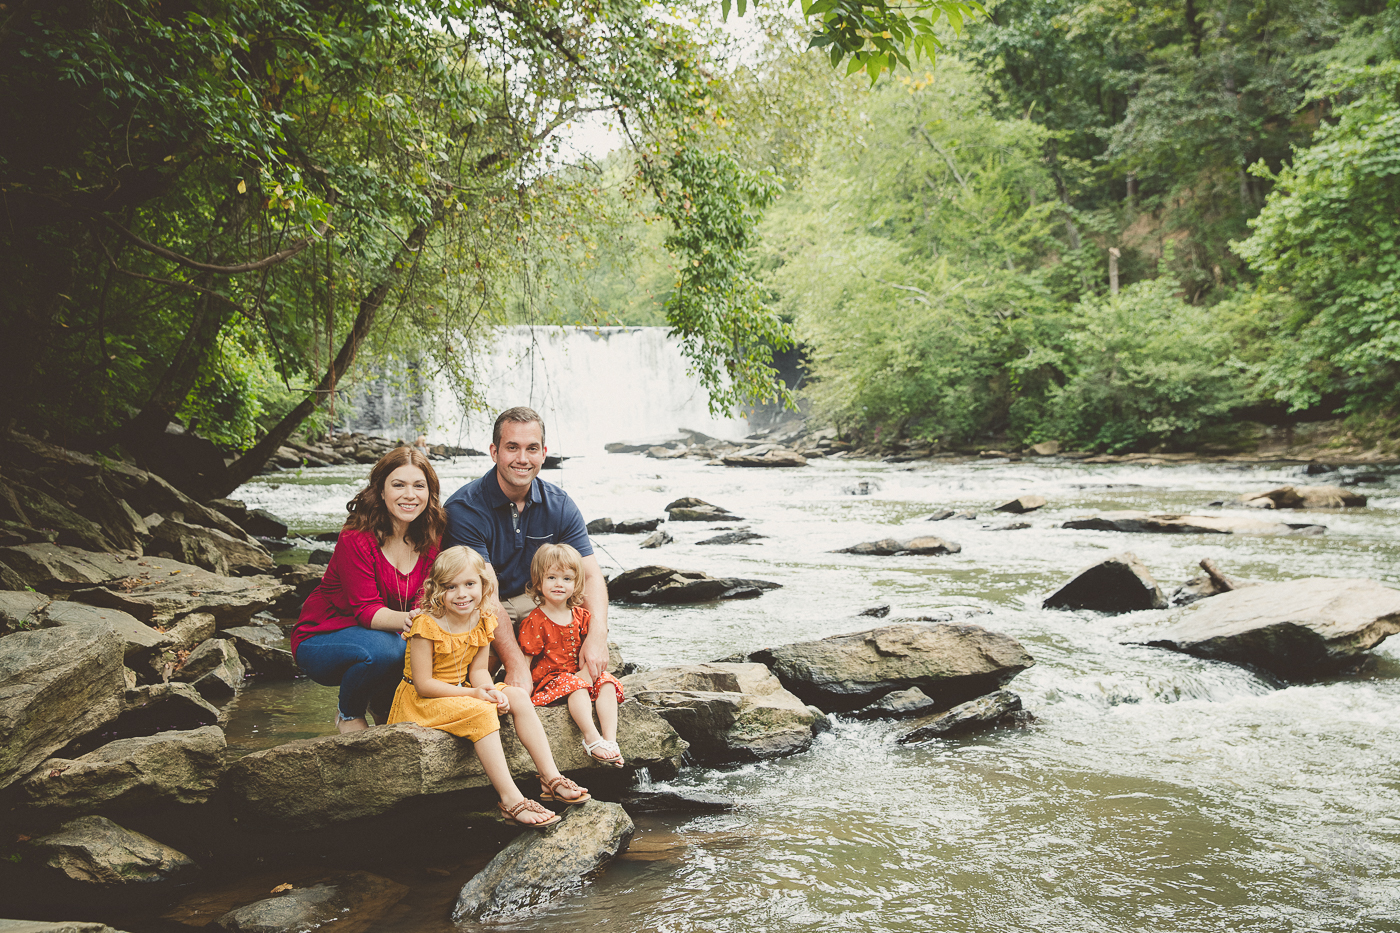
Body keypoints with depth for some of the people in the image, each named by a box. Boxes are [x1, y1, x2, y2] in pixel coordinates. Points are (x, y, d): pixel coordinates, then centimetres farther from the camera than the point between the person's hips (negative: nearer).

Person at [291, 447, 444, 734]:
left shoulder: (429, 540, -4)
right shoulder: (356, 538, -22)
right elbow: (365, 610, -26)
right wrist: (404, 620, -47)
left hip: (382, 633, 5)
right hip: (319, 640, -5)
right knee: (382, 649, -36)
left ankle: (384, 706, 8)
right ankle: (348, 714, -3)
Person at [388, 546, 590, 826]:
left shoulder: (481, 622, -1)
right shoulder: (427, 625, -22)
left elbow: (477, 669, 2)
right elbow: (423, 684, -22)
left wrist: (489, 689, -21)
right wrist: (473, 694, -26)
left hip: (462, 691, 7)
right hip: (422, 699, -7)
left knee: (519, 697, -10)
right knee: (481, 712, -31)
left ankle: (551, 778, -13)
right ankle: (511, 799, -34)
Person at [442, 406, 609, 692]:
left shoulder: (560, 505, -7)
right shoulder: (463, 509, -22)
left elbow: (591, 575, -14)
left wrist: (597, 636, -34)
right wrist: (516, 666, -37)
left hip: (533, 601, 5)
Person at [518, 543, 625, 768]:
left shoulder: (581, 616, 7)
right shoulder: (534, 622, -9)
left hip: (578, 673, 5)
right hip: (548, 678, -5)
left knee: (606, 683, -19)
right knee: (576, 686, -32)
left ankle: (610, 738, -30)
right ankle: (592, 738, -42)